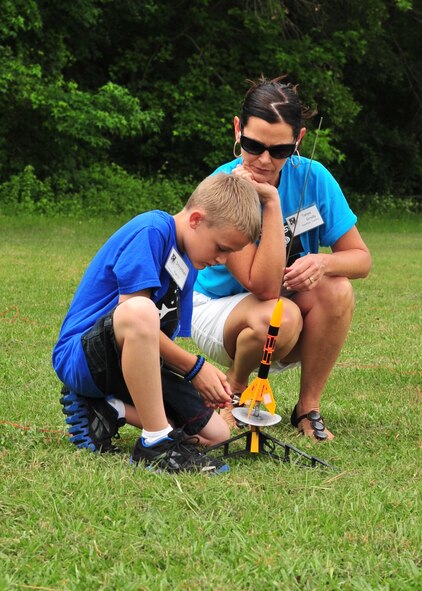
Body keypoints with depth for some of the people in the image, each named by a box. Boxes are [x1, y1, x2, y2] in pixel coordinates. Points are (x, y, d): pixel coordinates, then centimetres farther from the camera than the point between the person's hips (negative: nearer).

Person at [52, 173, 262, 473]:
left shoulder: (188, 265, 13)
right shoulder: (152, 230, -16)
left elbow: (165, 338, 11)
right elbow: (132, 313, -24)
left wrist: (206, 377, -7)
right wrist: (194, 367, -19)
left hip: (132, 359, 10)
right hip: (81, 356, -10)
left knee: (216, 433, 2)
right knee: (140, 312, -41)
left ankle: (104, 411, 4)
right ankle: (156, 442, -32)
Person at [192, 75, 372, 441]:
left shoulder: (312, 178, -13)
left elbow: (361, 258, -8)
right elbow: (265, 287, -29)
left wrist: (322, 262, -30)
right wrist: (271, 203, -34)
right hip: (219, 308, -3)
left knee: (335, 289, -28)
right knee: (278, 317, -36)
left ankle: (308, 408, -10)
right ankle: (236, 390, -3)